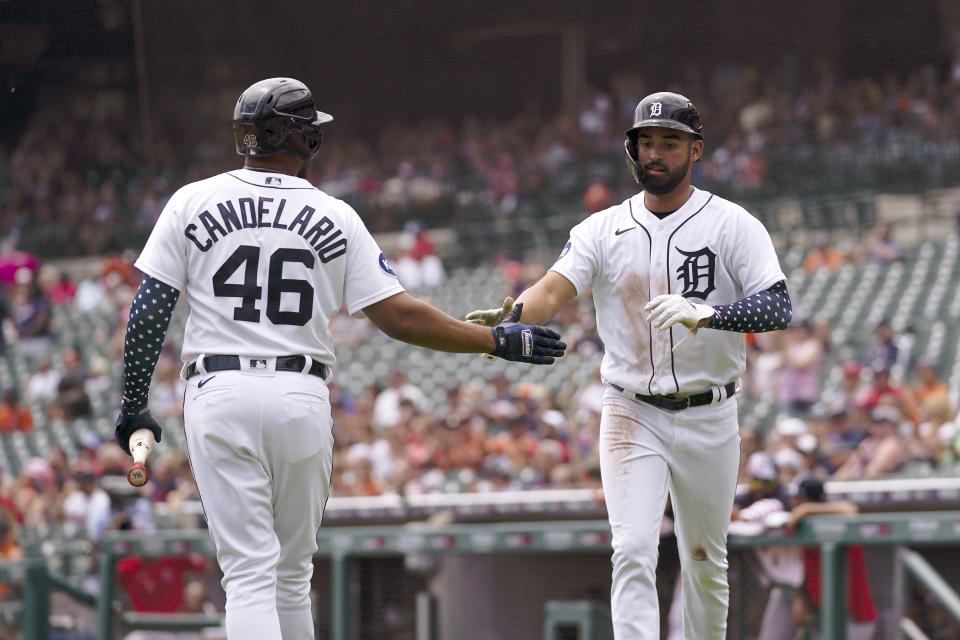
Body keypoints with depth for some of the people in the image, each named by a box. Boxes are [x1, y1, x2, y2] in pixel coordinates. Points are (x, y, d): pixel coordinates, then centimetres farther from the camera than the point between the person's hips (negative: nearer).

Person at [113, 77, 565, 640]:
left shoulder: (193, 203, 4)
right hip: (303, 400, 1)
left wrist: (134, 404, 8)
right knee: (291, 571, 16)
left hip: (218, 397, -1)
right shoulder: (336, 218, 4)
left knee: (249, 573, -6)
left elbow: (148, 313, -1)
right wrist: (498, 341, 8)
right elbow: (396, 314, -1)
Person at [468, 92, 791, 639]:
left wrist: (706, 314, -36)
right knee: (633, 552, -14)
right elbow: (555, 290, -14)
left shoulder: (733, 225, -5)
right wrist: (508, 318, -37)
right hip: (632, 416, 0)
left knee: (706, 561, 12)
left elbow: (779, 307, -17)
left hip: (709, 419, 0)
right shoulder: (604, 230, 1)